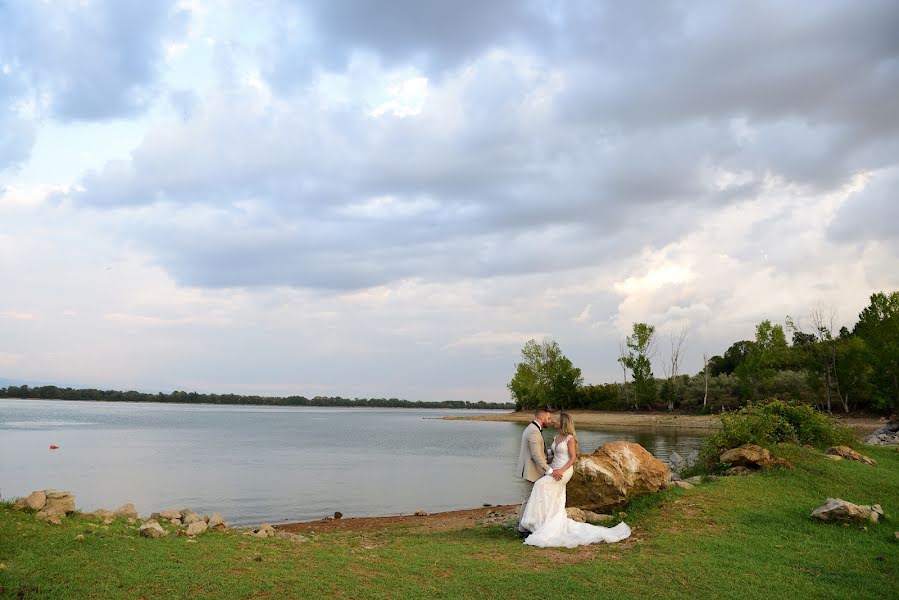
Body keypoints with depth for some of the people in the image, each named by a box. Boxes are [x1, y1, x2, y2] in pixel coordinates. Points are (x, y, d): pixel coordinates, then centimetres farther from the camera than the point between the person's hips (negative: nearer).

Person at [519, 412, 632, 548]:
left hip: (565, 471, -8)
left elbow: (573, 458, -12)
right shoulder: (556, 438, 14)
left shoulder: (570, 438, -9)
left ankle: (541, 522, -17)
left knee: (541, 485, -25)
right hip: (554, 470, 8)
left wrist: (562, 470, -22)